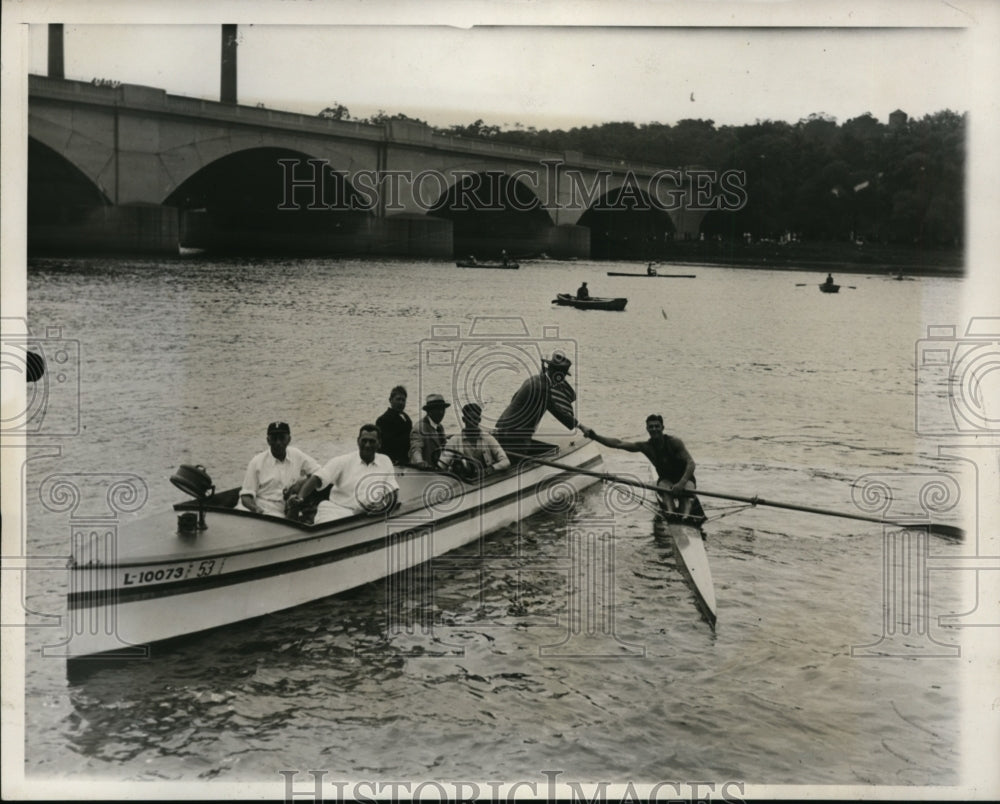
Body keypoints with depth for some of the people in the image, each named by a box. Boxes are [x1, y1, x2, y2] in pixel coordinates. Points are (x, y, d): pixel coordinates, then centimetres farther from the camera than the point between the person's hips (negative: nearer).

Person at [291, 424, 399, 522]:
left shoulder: (385, 461, 13)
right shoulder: (342, 461, 1)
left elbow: (394, 491, 14)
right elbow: (316, 479, -10)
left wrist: (385, 505, -10)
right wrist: (300, 498, -30)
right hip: (337, 513, -4)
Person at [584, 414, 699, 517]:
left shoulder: (674, 442, -17)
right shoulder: (646, 447, -8)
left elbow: (691, 463, -24)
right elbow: (618, 443, -13)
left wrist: (681, 483, -39)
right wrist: (595, 437, -25)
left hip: (685, 478, -2)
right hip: (666, 480, 2)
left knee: (688, 487, -35)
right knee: (663, 486, -32)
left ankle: (686, 514, -59)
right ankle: (670, 512, -56)